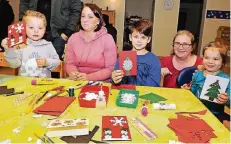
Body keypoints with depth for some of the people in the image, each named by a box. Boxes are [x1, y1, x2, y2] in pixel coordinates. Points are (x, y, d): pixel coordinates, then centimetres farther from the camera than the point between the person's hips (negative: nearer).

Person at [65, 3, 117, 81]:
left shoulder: (108, 39, -7)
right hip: (77, 82, 3)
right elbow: (69, 63, 6)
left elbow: (110, 69, -10)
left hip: (100, 83, -2)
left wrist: (89, 77, -21)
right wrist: (72, 73, -17)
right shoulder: (73, 38, 4)